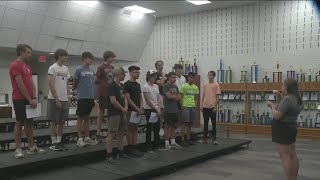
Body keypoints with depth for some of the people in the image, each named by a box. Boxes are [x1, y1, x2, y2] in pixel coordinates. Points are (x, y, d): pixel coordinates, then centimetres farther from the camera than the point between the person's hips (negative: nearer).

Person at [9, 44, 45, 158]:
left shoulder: (27, 67, 16)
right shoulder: (15, 65, -11)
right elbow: (20, 85, -16)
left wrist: (34, 98, 0)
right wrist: (30, 100, -15)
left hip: (29, 100, 9)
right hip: (20, 100, -8)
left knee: (29, 122, 10)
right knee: (19, 123, -4)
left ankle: (31, 147, 17)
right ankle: (18, 149, 2)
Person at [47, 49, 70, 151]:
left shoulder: (66, 69, 13)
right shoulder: (52, 68, -9)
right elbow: (51, 85, -14)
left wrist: (68, 97, 9)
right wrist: (57, 99, -17)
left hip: (65, 99, 7)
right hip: (55, 99, -7)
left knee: (62, 121, 10)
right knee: (54, 121, 0)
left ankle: (59, 141, 18)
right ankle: (53, 143, 8)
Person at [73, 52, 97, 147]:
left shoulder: (91, 71, 12)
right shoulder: (79, 70, -6)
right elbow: (75, 85, 0)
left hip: (91, 97, 6)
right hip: (82, 97, -6)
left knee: (87, 117, 11)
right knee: (80, 118, 1)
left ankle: (87, 138, 17)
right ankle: (80, 139, 6)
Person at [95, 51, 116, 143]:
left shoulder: (112, 67, 10)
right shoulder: (101, 67, -8)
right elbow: (96, 80, -8)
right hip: (103, 93, -6)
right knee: (101, 112, 1)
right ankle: (98, 134, 9)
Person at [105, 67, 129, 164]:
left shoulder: (122, 85, 15)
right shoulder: (112, 86, -13)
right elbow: (113, 101, -19)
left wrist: (126, 107, 0)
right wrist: (122, 109, -8)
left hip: (122, 113, 9)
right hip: (114, 113, -9)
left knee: (121, 133, 15)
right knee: (111, 133, -8)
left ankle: (120, 153, 26)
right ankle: (109, 156, -6)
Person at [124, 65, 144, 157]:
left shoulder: (138, 84, 15)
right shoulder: (127, 84, -8)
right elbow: (128, 98, -14)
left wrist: (141, 107, -2)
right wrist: (137, 109, -17)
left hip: (138, 110, 7)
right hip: (131, 110, -7)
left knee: (135, 129, 9)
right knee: (130, 129, -2)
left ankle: (134, 148, 15)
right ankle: (130, 149, 4)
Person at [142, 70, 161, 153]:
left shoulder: (156, 86, 10)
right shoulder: (145, 87, -10)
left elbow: (158, 98, 8)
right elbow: (148, 100, -14)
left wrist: (159, 109, -4)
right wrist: (156, 109, -13)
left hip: (156, 110, 7)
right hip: (149, 109, -7)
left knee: (157, 128, 10)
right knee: (149, 128, -1)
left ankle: (157, 145, 21)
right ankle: (148, 147, 7)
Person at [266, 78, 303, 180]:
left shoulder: (287, 99, -21)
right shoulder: (297, 99, 10)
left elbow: (277, 116, -23)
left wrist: (272, 106, -7)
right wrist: (279, 97, 10)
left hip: (283, 130, -10)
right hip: (291, 128, 10)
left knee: (285, 156, -7)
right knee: (292, 155, 13)